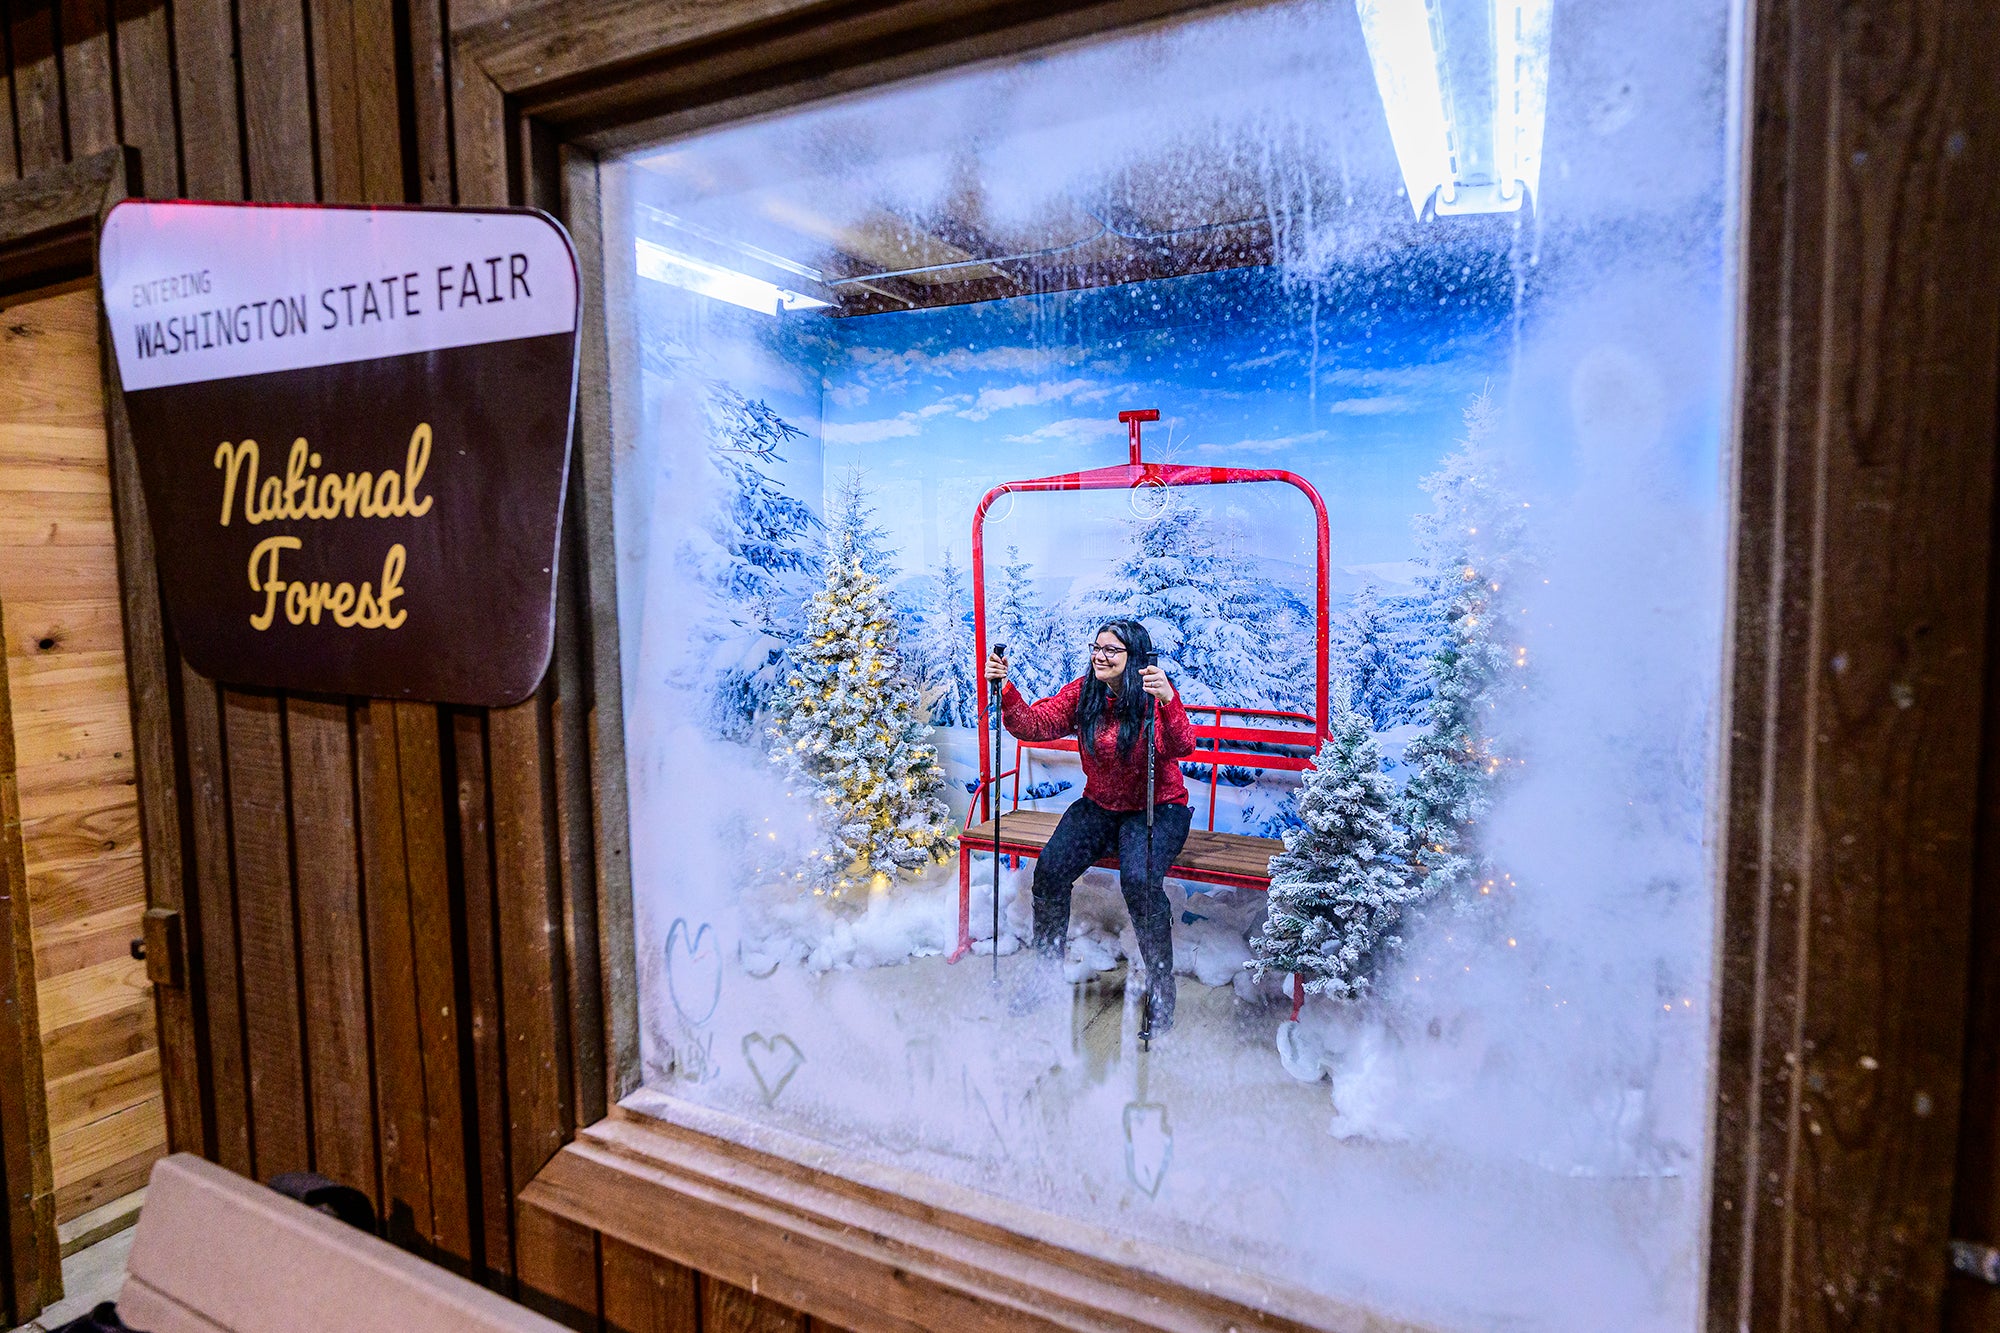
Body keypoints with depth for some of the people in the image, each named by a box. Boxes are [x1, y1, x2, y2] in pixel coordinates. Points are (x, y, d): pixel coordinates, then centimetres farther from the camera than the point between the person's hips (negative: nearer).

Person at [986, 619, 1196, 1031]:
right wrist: (1005, 688, -24)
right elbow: (1033, 724, -8)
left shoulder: (1156, 696, -16)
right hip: (1098, 806, 5)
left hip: (1158, 807, -4)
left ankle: (1161, 989, -9)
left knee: (1139, 880, -30)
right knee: (1050, 868, -16)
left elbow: (1182, 747, -34)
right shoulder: (1082, 693, -2)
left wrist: (1169, 701, -52)